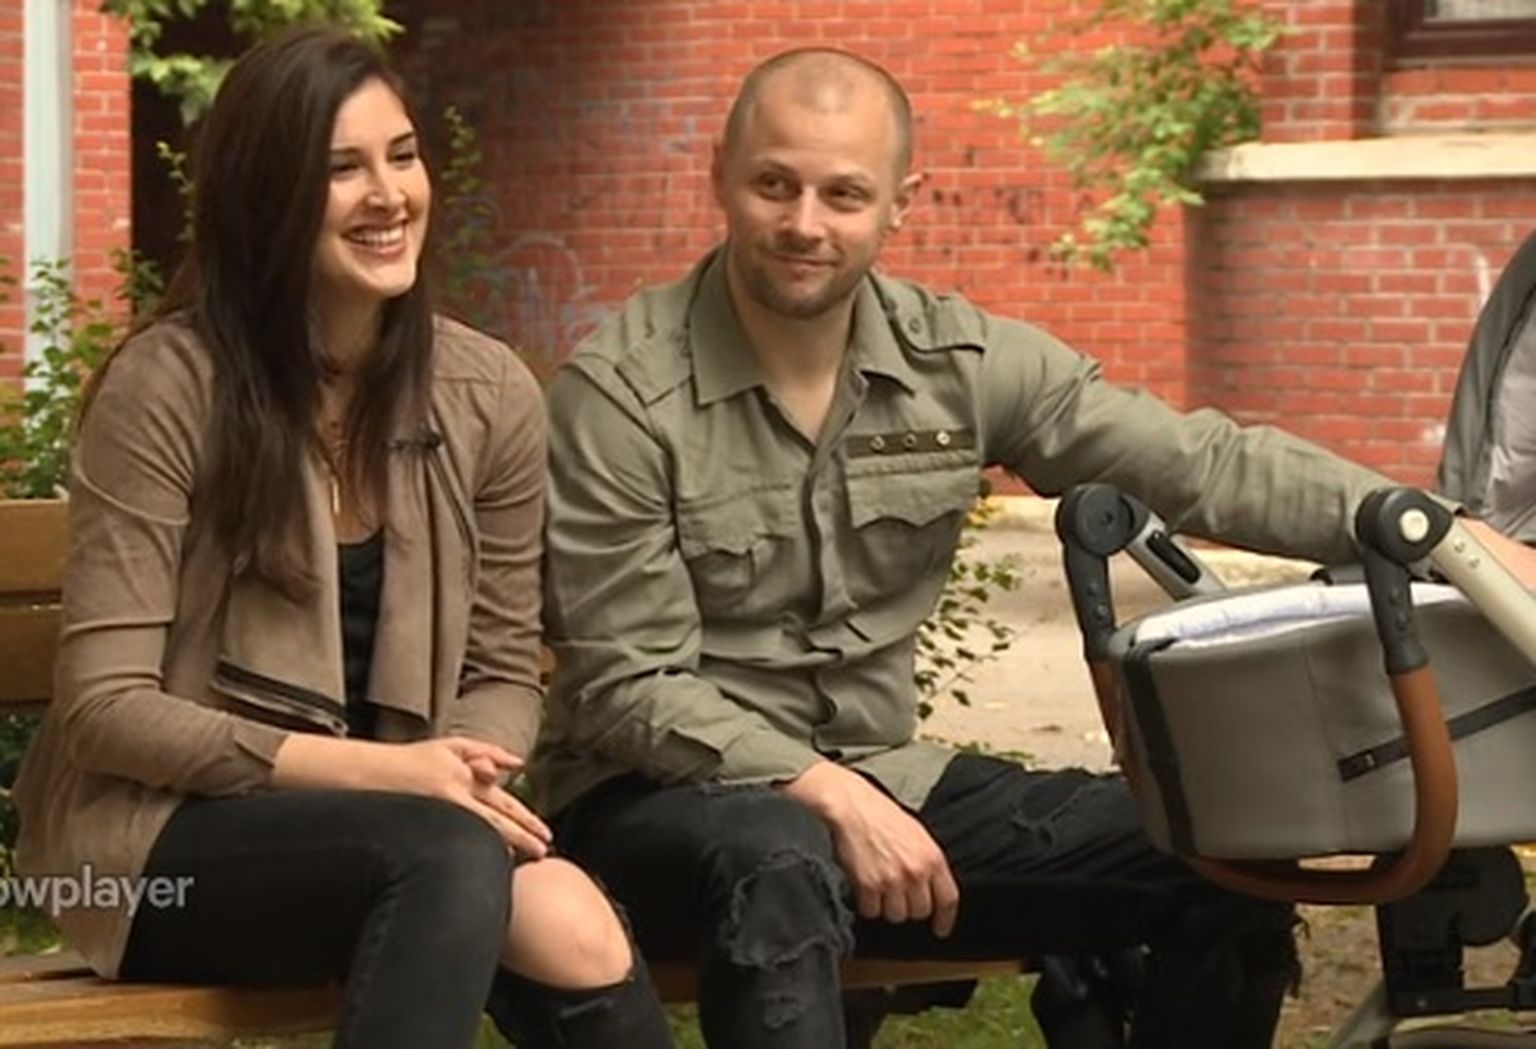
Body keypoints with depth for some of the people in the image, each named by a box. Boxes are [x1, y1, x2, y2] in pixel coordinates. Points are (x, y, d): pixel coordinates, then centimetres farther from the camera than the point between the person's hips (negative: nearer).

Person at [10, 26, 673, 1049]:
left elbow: (502, 669, 9)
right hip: (170, 832, -4)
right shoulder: (165, 386, -12)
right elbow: (105, 709, -14)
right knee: (448, 853, -35)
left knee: (575, 930, -30)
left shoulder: (489, 394, 2)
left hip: (392, 826, 4)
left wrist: (461, 784, -15)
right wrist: (374, 770, -23)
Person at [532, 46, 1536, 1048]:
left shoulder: (956, 361, -2)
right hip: (672, 788, -5)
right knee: (784, 865, -41)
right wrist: (824, 793, -27)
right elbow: (626, 687, -16)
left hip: (879, 774, 5)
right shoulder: (621, 394, -14)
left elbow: (1199, 463, -6)